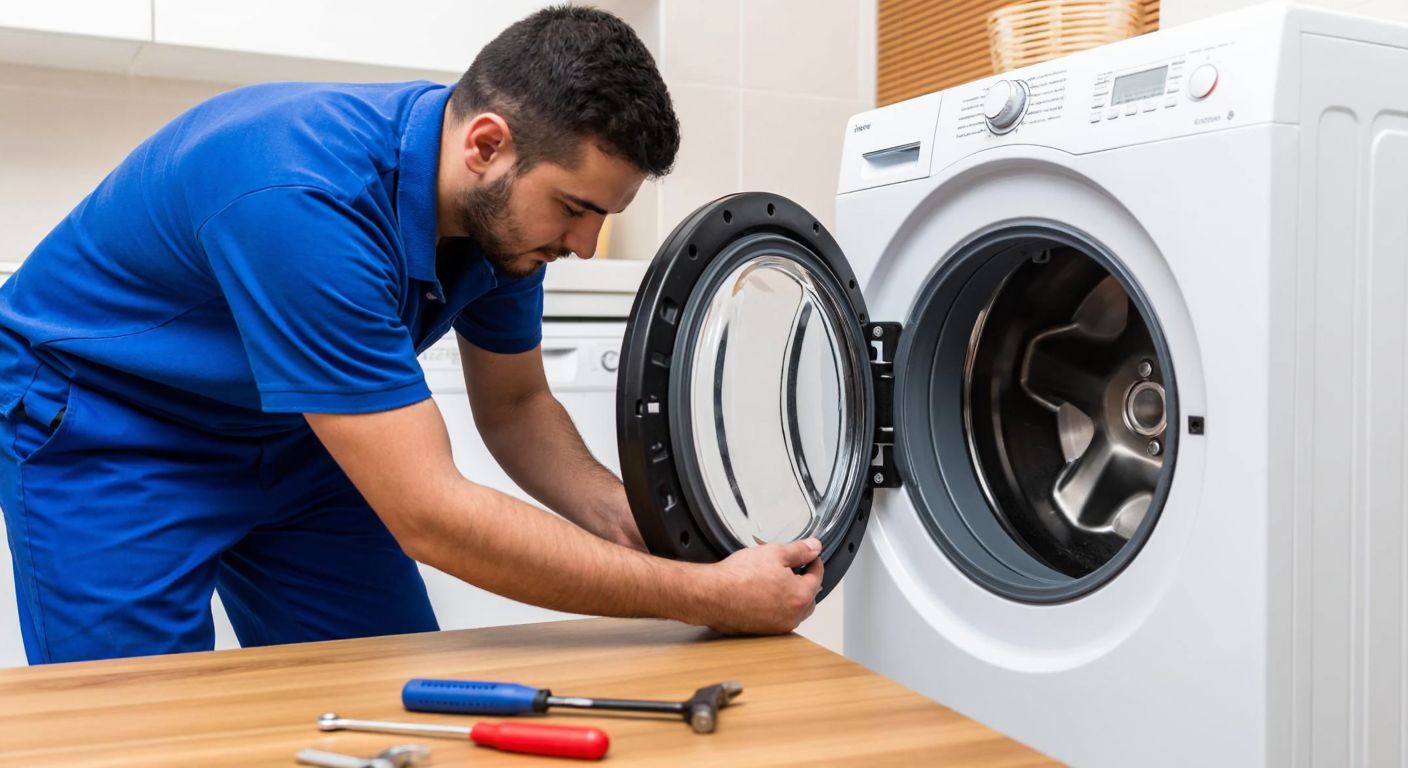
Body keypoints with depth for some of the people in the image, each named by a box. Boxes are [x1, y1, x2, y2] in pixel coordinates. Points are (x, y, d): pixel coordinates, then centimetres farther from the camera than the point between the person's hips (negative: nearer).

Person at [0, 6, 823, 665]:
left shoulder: (506, 202, -15)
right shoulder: (309, 201, -38)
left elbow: (514, 406, 0)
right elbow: (430, 517, -38)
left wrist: (630, 520, -19)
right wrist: (707, 596, -33)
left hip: (289, 435, 6)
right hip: (100, 428, -6)